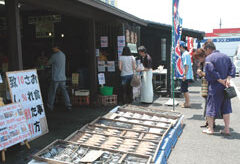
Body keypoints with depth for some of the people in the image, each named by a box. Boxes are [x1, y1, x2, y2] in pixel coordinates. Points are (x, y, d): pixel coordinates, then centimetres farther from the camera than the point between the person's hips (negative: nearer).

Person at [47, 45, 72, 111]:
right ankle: (68, 105, 3)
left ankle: (50, 106, 14)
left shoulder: (54, 56, -13)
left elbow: (48, 63, -1)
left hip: (55, 78, -6)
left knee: (52, 92, 6)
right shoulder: (63, 55, 9)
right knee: (64, 91, 8)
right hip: (63, 78, 6)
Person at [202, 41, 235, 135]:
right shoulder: (226, 56, 11)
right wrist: (228, 79, -8)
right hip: (225, 88, 6)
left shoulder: (208, 58, -10)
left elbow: (211, 72, -22)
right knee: (226, 108, 12)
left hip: (214, 87, -6)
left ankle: (210, 129, 10)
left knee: (211, 106, 5)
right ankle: (227, 129, 15)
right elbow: (232, 68, 3)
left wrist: (220, 80, -15)